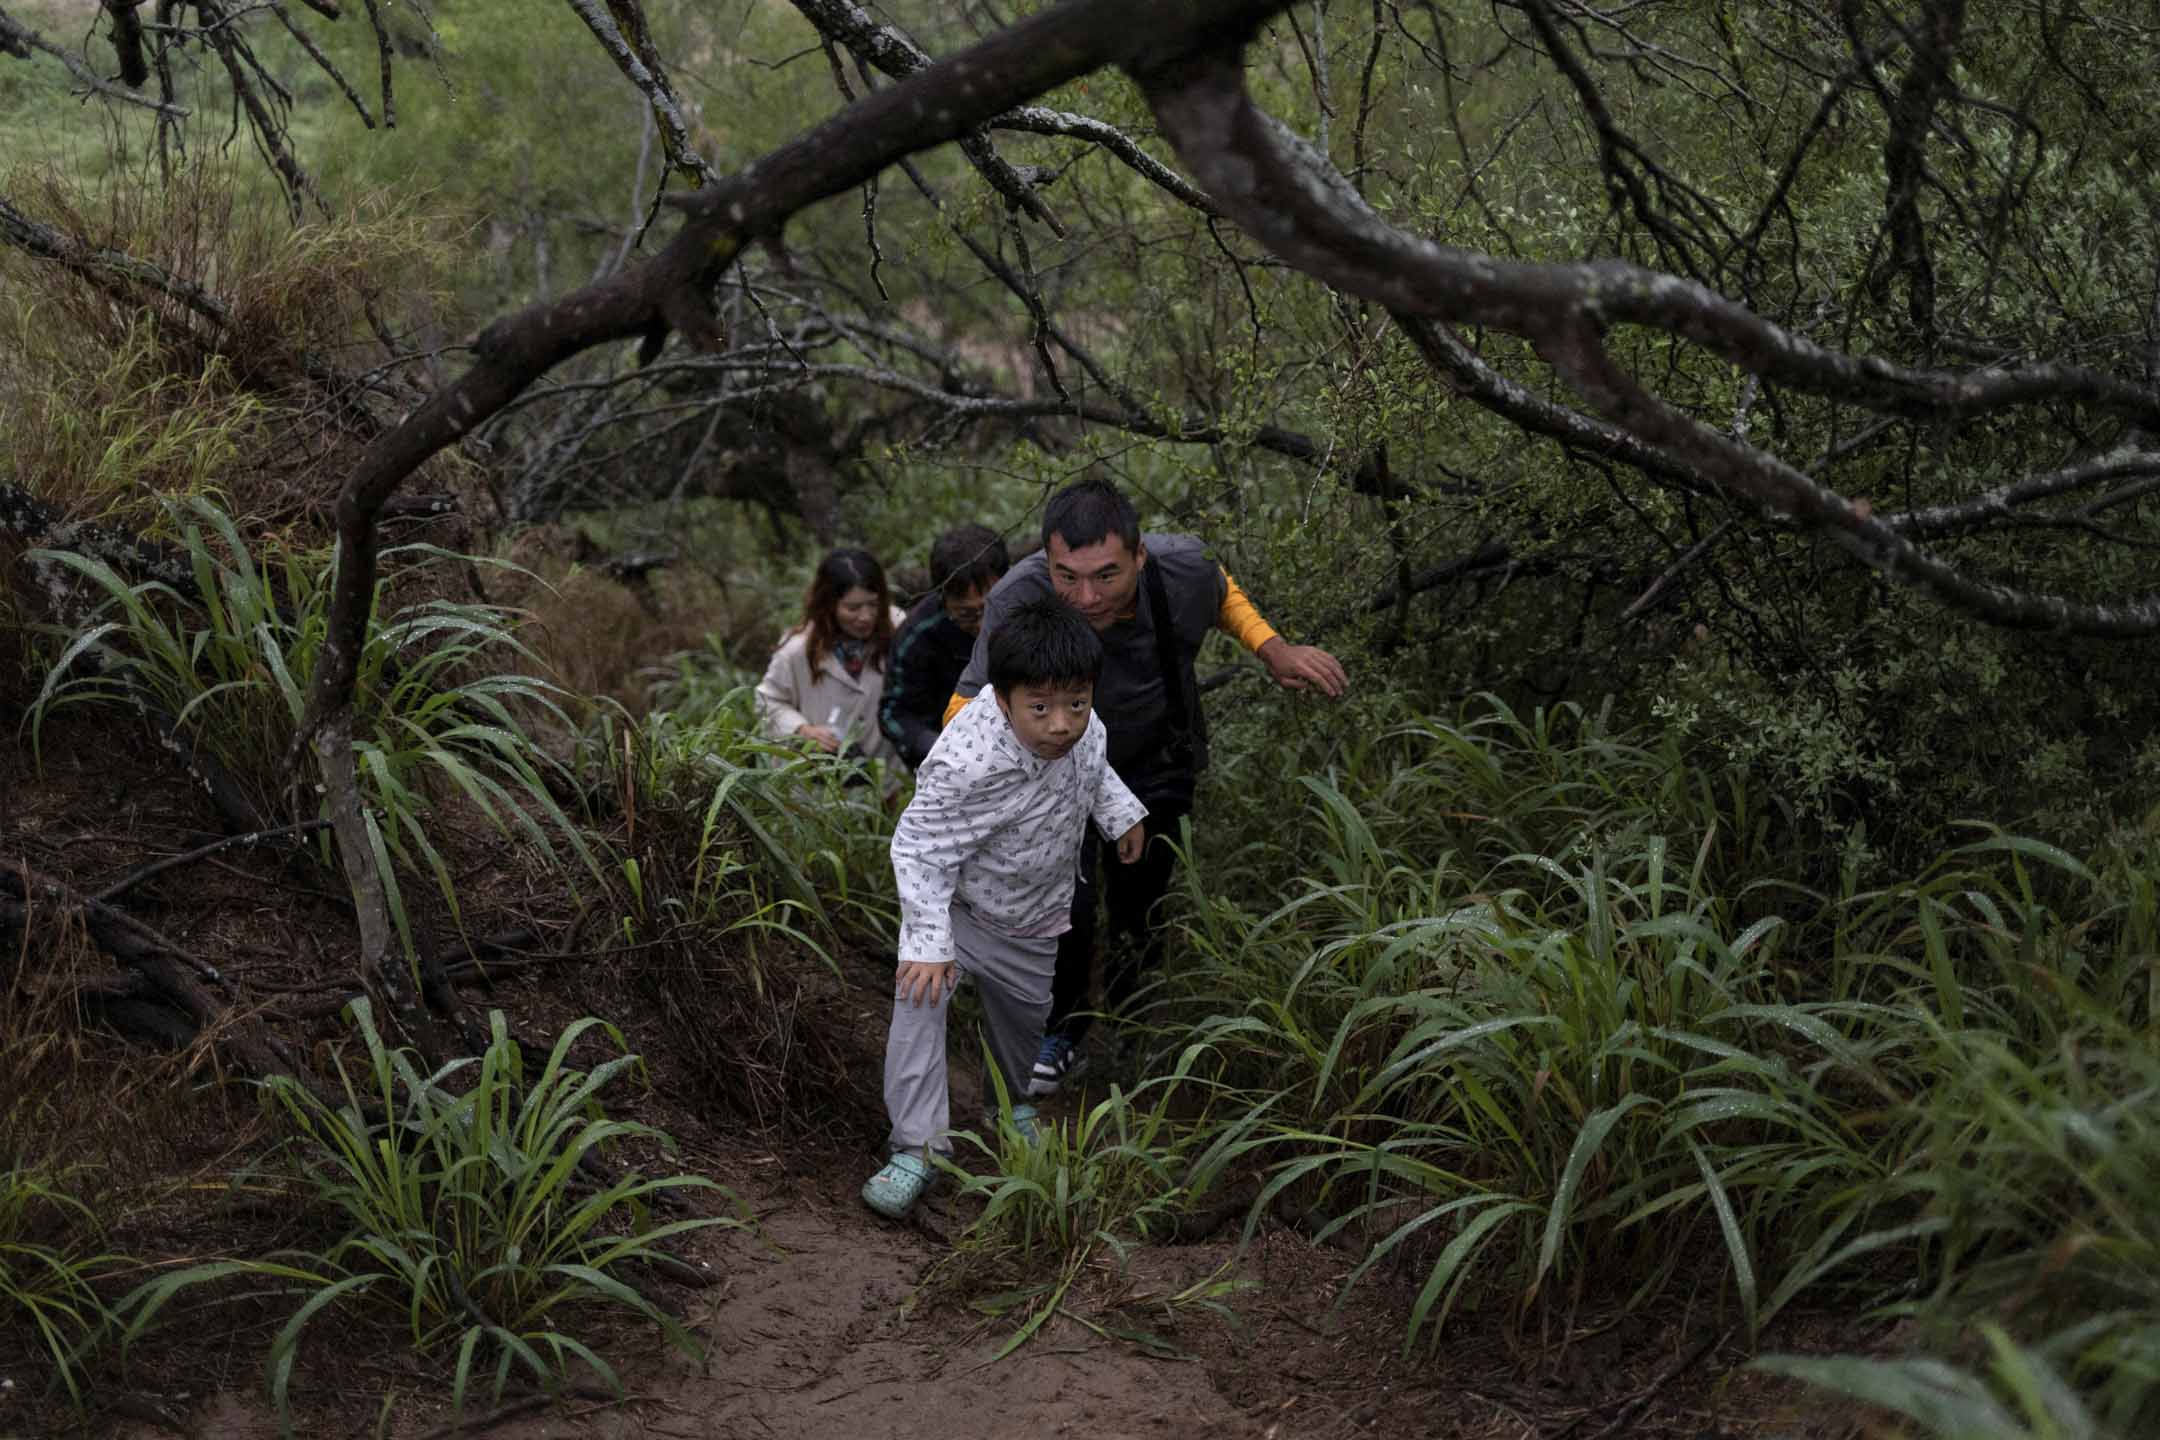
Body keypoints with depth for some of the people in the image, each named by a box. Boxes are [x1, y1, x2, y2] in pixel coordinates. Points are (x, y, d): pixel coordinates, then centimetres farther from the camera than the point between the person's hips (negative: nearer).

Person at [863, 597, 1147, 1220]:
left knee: (1024, 1011, 22)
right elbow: (921, 850, -32)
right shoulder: (968, 763, -42)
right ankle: (916, 1146, -14)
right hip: (957, 903, -5)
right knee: (920, 995, -24)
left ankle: (1011, 1105, 52)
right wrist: (928, 942, -36)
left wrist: (1120, 812, 10)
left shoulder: (1080, 723, -22)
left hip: (1032, 917, 5)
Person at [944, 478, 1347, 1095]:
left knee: (1142, 907, 15)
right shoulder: (1019, 601, -39)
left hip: (1156, 765, 2)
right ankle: (1061, 1035, 12)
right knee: (1063, 907, -17)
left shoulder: (1182, 569, -30)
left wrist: (1272, 648, -17)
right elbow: (968, 704, -30)